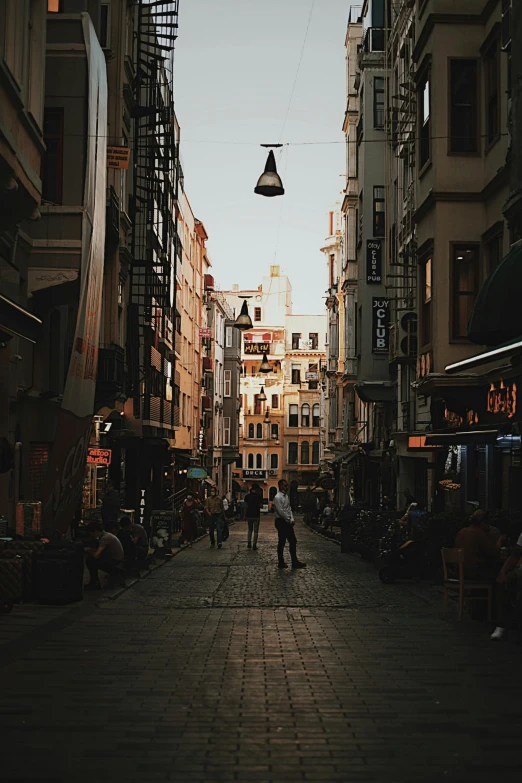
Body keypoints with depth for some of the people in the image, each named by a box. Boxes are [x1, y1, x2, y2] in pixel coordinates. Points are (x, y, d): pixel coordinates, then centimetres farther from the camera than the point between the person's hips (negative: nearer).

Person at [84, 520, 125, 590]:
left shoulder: (105, 538, -19)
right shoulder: (106, 535, 10)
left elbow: (96, 555, -24)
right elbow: (99, 551, 19)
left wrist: (88, 550, -5)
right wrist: (89, 549, 2)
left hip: (116, 563, -10)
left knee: (90, 560, -16)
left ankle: (94, 584, -3)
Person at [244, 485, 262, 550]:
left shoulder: (247, 496, -1)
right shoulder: (259, 496, -4)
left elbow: (246, 506, -1)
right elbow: (260, 505, -2)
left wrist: (245, 515, 5)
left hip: (249, 515, 2)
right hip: (256, 515, -2)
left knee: (250, 530, 17)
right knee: (256, 531, 3)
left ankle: (249, 543, 12)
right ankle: (254, 545, -1)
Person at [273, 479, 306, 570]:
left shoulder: (286, 496, 14)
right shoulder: (278, 497, -15)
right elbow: (280, 512, -19)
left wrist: (292, 519, 3)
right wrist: (289, 520, -13)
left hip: (288, 522, 9)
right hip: (281, 522, -9)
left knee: (293, 541, 7)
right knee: (281, 542, -1)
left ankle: (295, 562, 10)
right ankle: (281, 563, 8)